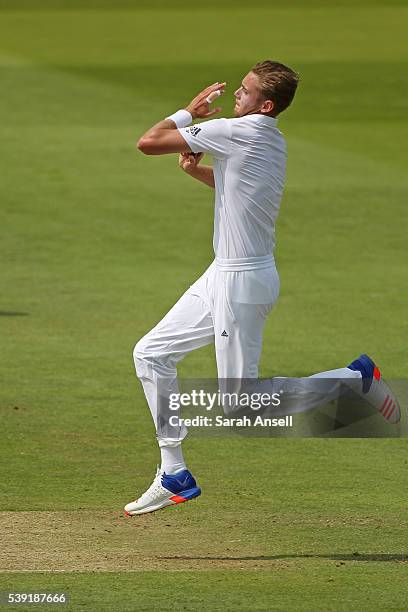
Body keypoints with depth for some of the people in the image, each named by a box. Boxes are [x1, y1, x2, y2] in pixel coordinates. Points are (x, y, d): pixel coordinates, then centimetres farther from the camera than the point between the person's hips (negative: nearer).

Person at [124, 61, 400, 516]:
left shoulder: (238, 131, -19)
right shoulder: (272, 141, 9)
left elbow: (148, 142, -17)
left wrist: (188, 113, -1)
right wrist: (196, 171, 13)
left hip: (243, 282, -10)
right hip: (224, 276, 10)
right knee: (151, 353, 12)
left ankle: (355, 377, 7)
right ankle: (174, 477, 15)